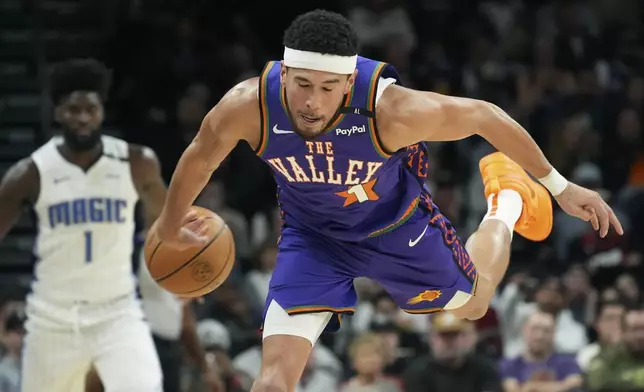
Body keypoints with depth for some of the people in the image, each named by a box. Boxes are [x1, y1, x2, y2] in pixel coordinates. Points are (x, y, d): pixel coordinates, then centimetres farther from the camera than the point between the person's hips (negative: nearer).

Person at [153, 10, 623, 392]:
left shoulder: (390, 109, -39)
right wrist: (171, 224, 9)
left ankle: (506, 204, 56)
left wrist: (561, 187, -11)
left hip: (396, 225, 0)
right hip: (311, 236, 0)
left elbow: (485, 116, -21)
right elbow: (200, 159, -10)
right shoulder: (247, 106, -34)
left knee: (473, 301, 25)